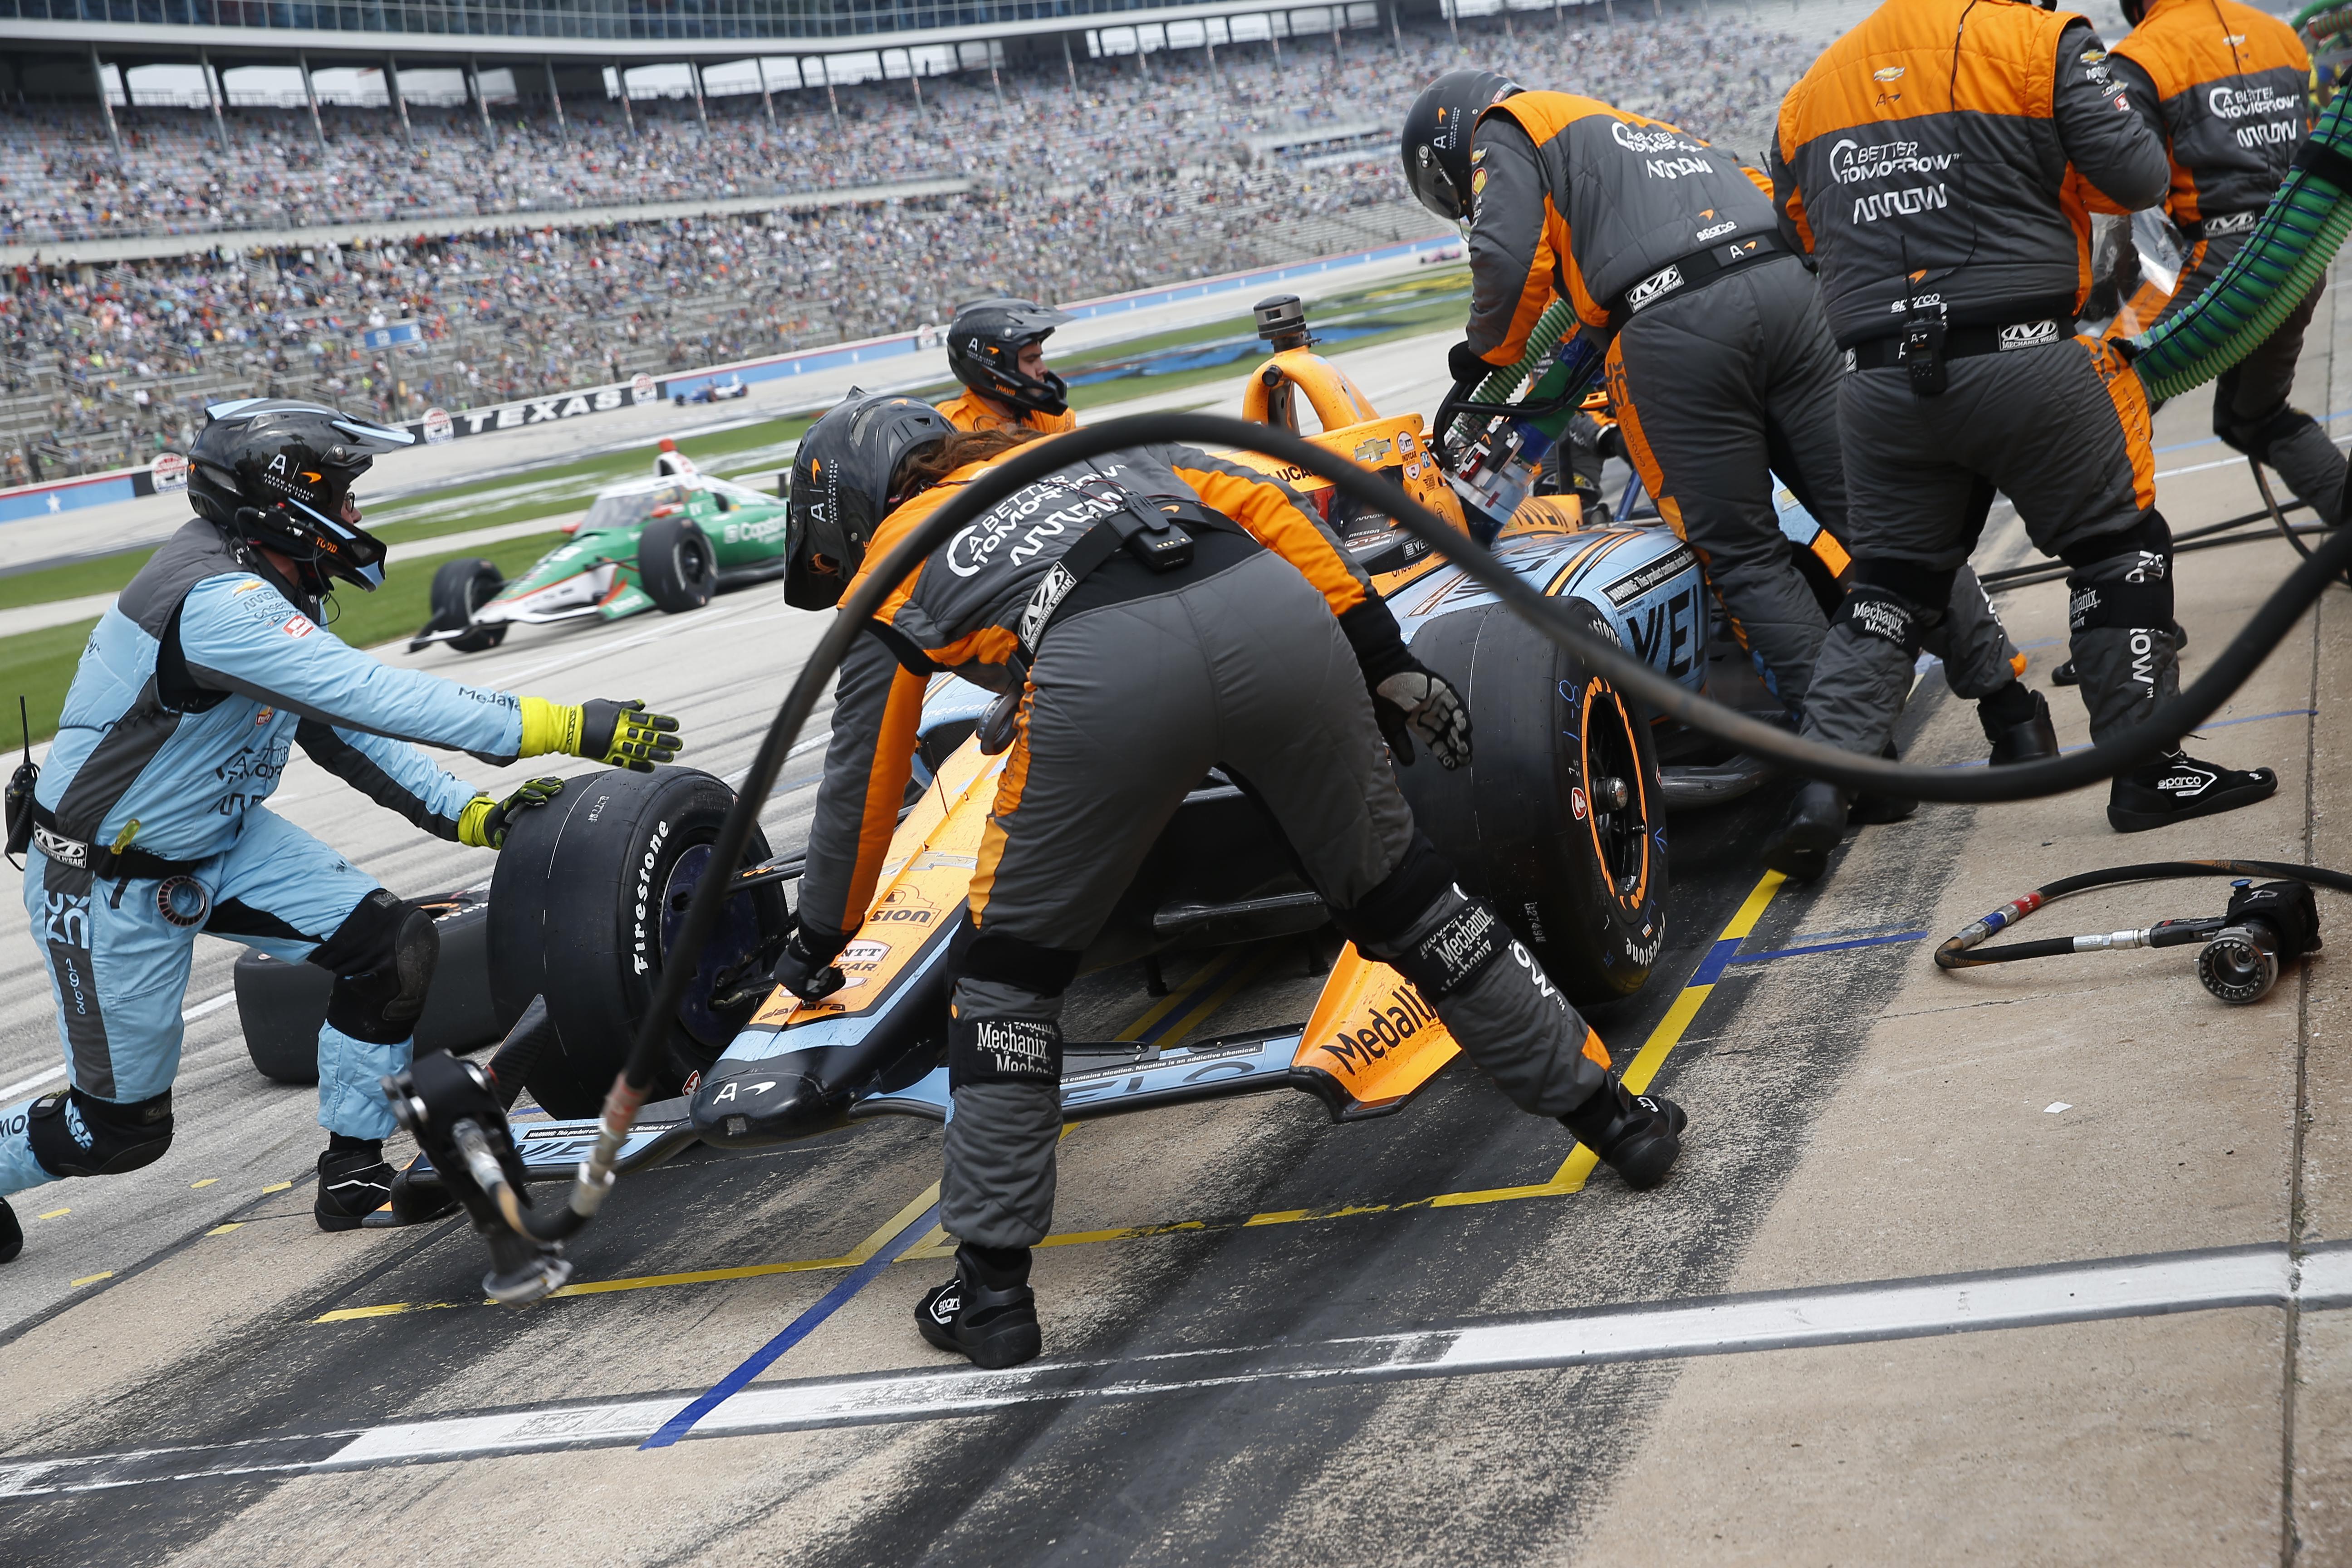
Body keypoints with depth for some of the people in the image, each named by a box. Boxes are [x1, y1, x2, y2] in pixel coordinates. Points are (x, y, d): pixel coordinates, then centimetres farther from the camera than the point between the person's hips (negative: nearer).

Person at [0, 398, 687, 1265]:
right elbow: (377, 696, -39)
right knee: (122, 1123, 3)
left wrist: (470, 813, -8)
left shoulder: (272, 592, -1)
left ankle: (354, 1174, 5)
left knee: (392, 946, -8)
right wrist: (566, 727, -40)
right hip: (108, 882, -9)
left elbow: (343, 731, 5)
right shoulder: (215, 601, -32)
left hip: (222, 840, 9)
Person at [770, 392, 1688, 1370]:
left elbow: (861, 787, 33)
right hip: (1276, 608, 4)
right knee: (1394, 889, 25)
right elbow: (1261, 502, 25)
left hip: (1101, 677, -4)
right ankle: (1605, 1109, 32)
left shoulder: (888, 569, 29)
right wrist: (1382, 657, 24)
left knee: (1006, 966, 17)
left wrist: (819, 942, 48)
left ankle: (991, 1287, 18)